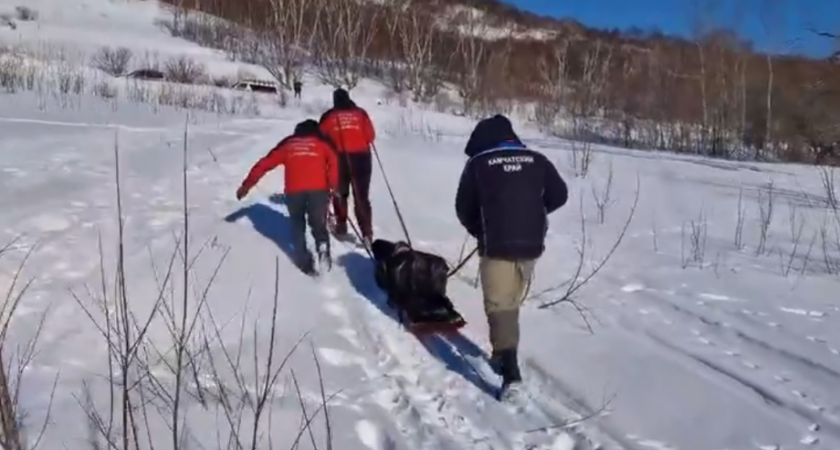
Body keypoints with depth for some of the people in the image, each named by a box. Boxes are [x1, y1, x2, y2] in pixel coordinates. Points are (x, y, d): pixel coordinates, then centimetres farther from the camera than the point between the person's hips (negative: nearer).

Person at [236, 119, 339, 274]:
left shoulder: (287, 144, 25)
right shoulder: (323, 142, 22)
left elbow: (265, 164, 24)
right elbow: (334, 162, 2)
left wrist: (246, 185, 30)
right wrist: (334, 186, -1)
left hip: (294, 191, 1)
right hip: (318, 189, -1)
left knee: (298, 226, 22)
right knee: (319, 224, 16)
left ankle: (304, 261, 10)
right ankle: (322, 246, -15)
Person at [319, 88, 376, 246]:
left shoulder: (328, 116, 4)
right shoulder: (360, 113, 5)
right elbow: (371, 136, 4)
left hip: (339, 158, 0)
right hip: (361, 158, 0)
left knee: (340, 193, 21)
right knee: (362, 197, 2)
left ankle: (341, 226, 23)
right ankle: (367, 233, -7)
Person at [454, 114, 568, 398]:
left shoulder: (478, 163, -2)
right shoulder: (536, 160, 6)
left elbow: (463, 208, 3)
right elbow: (559, 195, 11)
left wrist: (479, 232, 20)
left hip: (497, 245, -4)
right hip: (531, 244, 4)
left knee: (499, 304, -2)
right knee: (512, 302, 20)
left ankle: (510, 368, -15)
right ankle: (503, 353, 32)